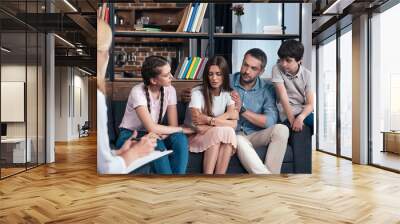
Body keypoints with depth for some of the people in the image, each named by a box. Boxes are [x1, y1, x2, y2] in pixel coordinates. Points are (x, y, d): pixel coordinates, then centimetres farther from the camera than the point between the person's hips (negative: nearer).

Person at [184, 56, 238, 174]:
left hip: (220, 140, 3)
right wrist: (223, 119, -19)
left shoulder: (228, 94, 0)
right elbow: (197, 118, -25)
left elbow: (233, 124, -14)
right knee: (221, 131, -31)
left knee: (229, 132, -30)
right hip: (194, 137, -3)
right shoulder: (197, 92, -11)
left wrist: (208, 120, -23)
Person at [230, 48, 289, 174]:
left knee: (281, 129, -27)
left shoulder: (267, 89, -1)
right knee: (239, 141, -37)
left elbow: (270, 121, -14)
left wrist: (242, 109, -19)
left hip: (255, 135, 2)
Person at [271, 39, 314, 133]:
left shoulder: (307, 74, 0)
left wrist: (300, 117, -26)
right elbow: (284, 98, -13)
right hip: (288, 114, -4)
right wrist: (292, 120, -20)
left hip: (304, 112, 4)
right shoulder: (277, 69, -6)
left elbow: (310, 104, -6)